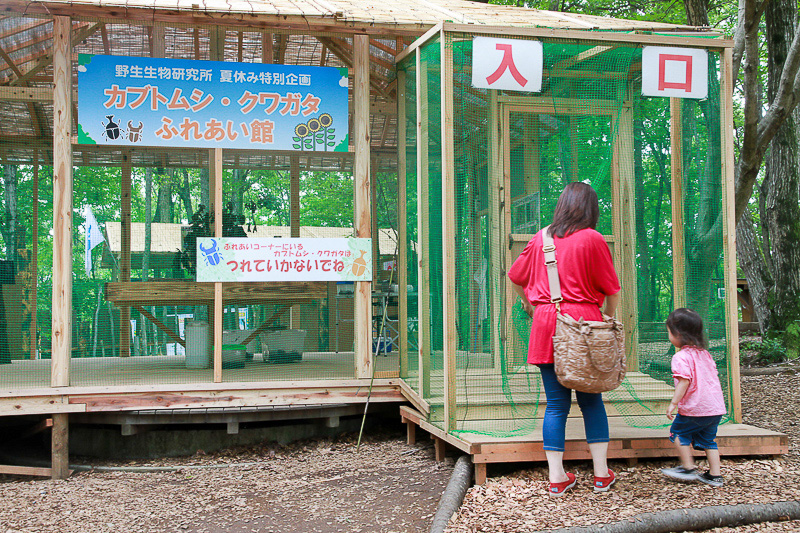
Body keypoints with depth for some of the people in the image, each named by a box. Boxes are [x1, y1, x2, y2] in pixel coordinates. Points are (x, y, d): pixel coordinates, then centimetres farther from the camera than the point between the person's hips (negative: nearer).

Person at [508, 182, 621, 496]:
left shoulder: (540, 239, 9)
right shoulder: (592, 239, -2)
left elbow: (515, 278, 21)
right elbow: (612, 290, 0)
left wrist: (529, 304, 36)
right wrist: (610, 319, 16)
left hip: (546, 324, 2)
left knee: (556, 403, 5)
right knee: (591, 399, 10)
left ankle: (557, 477, 7)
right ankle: (602, 474, 14)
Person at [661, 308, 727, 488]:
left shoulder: (682, 357, -13)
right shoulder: (705, 354, 14)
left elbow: (684, 381, -22)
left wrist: (673, 403, -21)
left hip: (695, 408, -8)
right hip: (716, 407, 8)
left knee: (678, 431, 10)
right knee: (708, 439, 16)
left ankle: (689, 468, 10)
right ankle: (715, 475, 15)